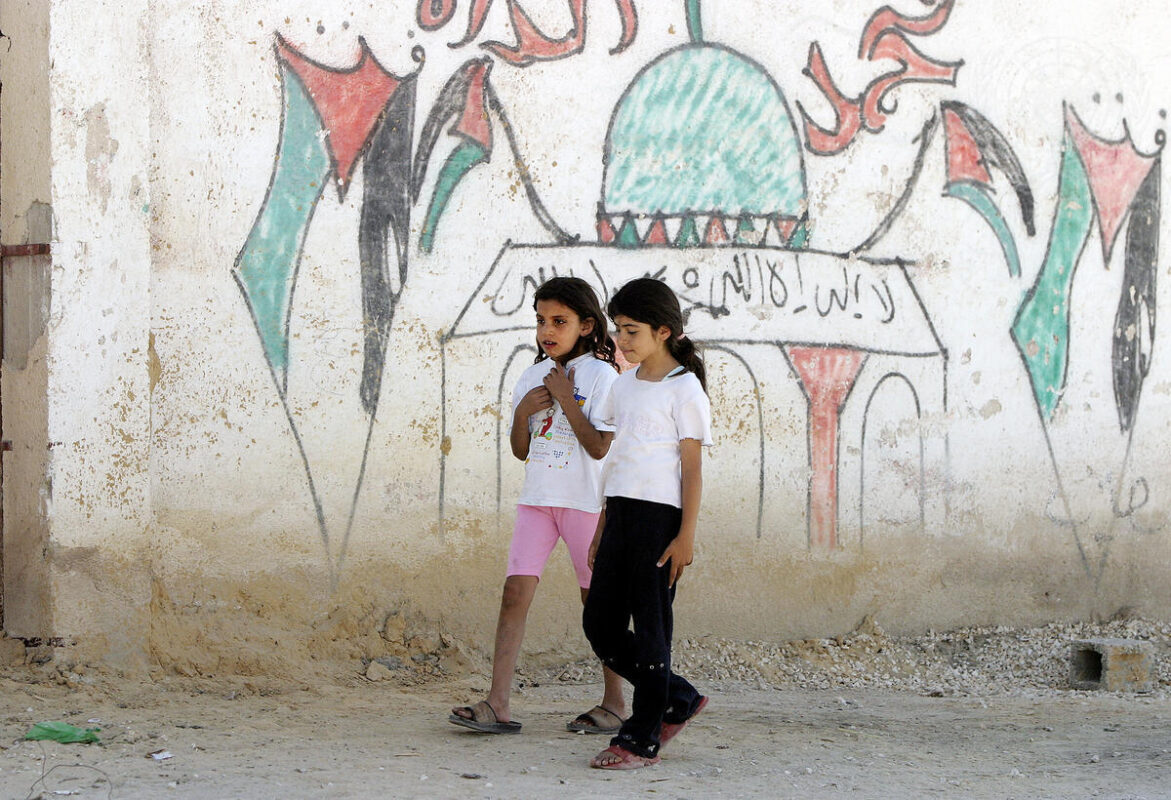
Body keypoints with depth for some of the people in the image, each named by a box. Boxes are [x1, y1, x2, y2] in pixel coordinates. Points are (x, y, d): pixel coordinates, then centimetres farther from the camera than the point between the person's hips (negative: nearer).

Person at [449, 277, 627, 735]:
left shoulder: (600, 375, -6)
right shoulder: (533, 376, 11)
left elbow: (599, 446, -15)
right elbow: (520, 450, 12)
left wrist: (566, 399, -14)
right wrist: (524, 410, -5)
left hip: (584, 502, -5)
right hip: (537, 498, 5)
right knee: (515, 591, -5)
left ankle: (614, 703, 16)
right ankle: (498, 704, -9)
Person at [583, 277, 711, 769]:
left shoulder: (683, 388, -6)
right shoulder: (624, 387, 16)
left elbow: (691, 468, -8)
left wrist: (686, 535, -13)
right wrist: (602, 529, 18)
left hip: (660, 515, -8)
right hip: (620, 511, 8)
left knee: (650, 625, -3)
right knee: (601, 623, 6)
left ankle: (643, 738, 4)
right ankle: (677, 700, 22)